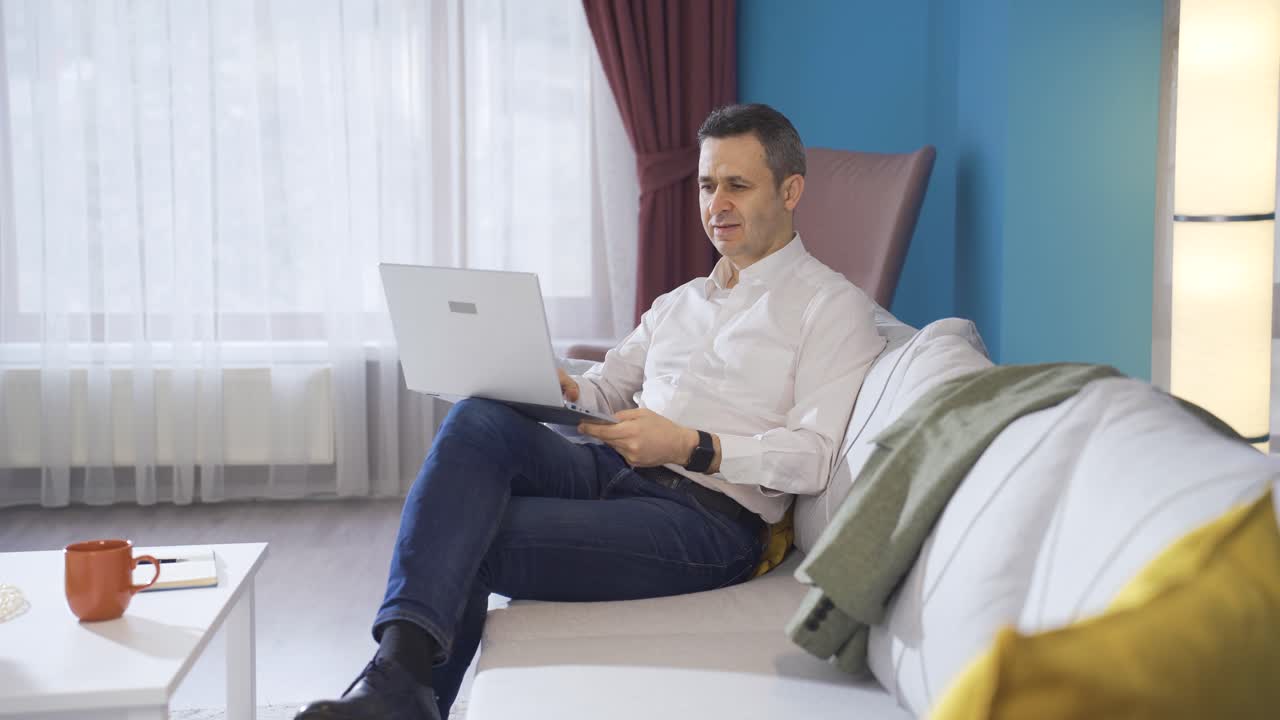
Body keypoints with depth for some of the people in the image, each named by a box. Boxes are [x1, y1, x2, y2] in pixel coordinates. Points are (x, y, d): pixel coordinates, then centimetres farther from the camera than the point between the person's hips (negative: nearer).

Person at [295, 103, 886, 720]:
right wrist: (562, 390, 0)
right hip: (611, 470, 7)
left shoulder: (832, 304, 4)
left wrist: (693, 448, -19)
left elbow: (815, 456, -8)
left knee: (470, 545, -26)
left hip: (707, 515, -6)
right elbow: (605, 390, 25)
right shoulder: (680, 301, 28)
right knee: (478, 419, -26)